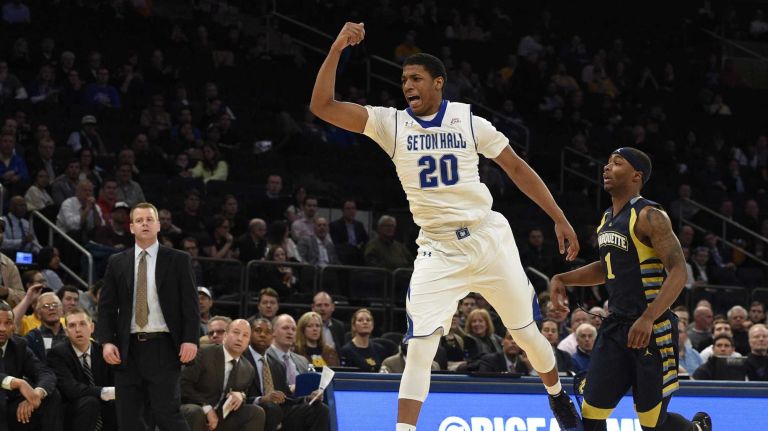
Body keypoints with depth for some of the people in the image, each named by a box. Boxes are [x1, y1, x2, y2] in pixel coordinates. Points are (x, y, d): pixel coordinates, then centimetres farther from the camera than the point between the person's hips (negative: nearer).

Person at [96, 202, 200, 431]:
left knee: (167, 412, -11)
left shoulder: (178, 260, 4)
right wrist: (107, 341, -3)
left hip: (163, 347, -3)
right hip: (128, 349, 3)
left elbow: (190, 303, 0)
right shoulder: (117, 263, 10)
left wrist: (190, 340, -11)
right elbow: (106, 306, 10)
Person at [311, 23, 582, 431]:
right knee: (419, 348, -15)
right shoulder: (389, 123, -3)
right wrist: (338, 48, -23)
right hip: (437, 250, 0)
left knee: (526, 333, 14)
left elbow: (517, 168, 4)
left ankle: (557, 394, 42)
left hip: (489, 239, 0)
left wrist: (559, 218, 0)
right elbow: (322, 106, -11)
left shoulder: (469, 121, -3)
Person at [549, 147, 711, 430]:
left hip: (652, 329, -8)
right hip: (615, 326, 8)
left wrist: (648, 319, -32)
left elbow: (678, 272, -21)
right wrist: (562, 279, 13)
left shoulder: (649, 216, -14)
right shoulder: (607, 218, 13)